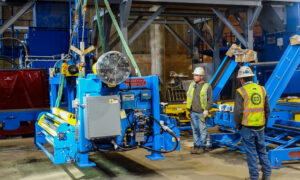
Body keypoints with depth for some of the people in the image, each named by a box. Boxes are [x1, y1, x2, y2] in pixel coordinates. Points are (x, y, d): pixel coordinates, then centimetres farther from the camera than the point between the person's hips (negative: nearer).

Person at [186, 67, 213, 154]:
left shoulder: (207, 86, -6)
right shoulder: (192, 84, 8)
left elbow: (210, 100, -5)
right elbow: (189, 97, 18)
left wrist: (206, 110, -11)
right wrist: (188, 109, 15)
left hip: (201, 113, -5)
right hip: (193, 112, 5)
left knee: (202, 130, 2)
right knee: (195, 130, 10)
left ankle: (202, 147, 12)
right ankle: (196, 146, 18)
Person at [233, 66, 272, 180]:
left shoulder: (241, 91, -10)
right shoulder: (262, 89, 6)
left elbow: (237, 112, -14)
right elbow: (267, 109, 11)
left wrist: (238, 126, 0)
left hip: (247, 128, -5)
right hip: (260, 127, 5)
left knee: (251, 152, 4)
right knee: (262, 150, 16)